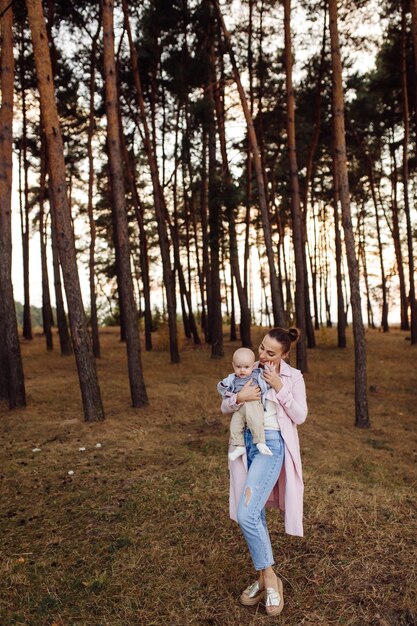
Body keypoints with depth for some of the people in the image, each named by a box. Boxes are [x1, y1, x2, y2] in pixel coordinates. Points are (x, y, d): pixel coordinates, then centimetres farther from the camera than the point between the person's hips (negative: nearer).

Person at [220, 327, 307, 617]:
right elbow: (225, 406, 6)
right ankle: (264, 579, 29)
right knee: (255, 515, 12)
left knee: (246, 514, -16)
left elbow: (300, 416, -6)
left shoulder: (293, 376, -3)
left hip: (272, 444, -5)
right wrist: (239, 397, -17)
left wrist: (279, 387, -16)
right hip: (246, 443, 5)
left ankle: (270, 578, 6)